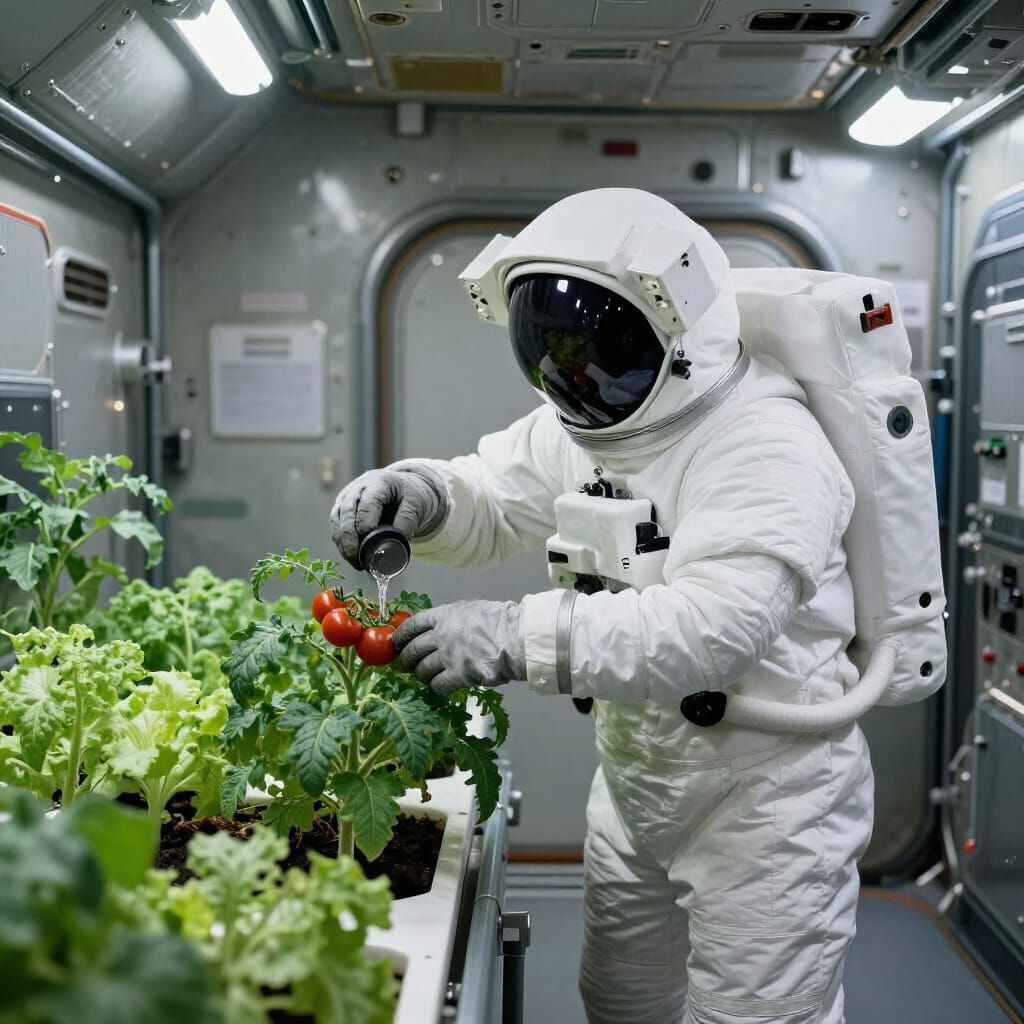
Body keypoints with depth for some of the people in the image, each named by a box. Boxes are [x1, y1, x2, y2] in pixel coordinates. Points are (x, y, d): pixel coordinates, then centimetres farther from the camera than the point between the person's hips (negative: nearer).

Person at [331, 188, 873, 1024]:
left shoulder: (771, 448, -24)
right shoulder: (581, 427, 2)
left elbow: (717, 622, -36)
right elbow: (492, 503, 7)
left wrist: (523, 638, -44)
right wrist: (419, 493, -17)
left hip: (764, 797, -8)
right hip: (635, 780, 8)